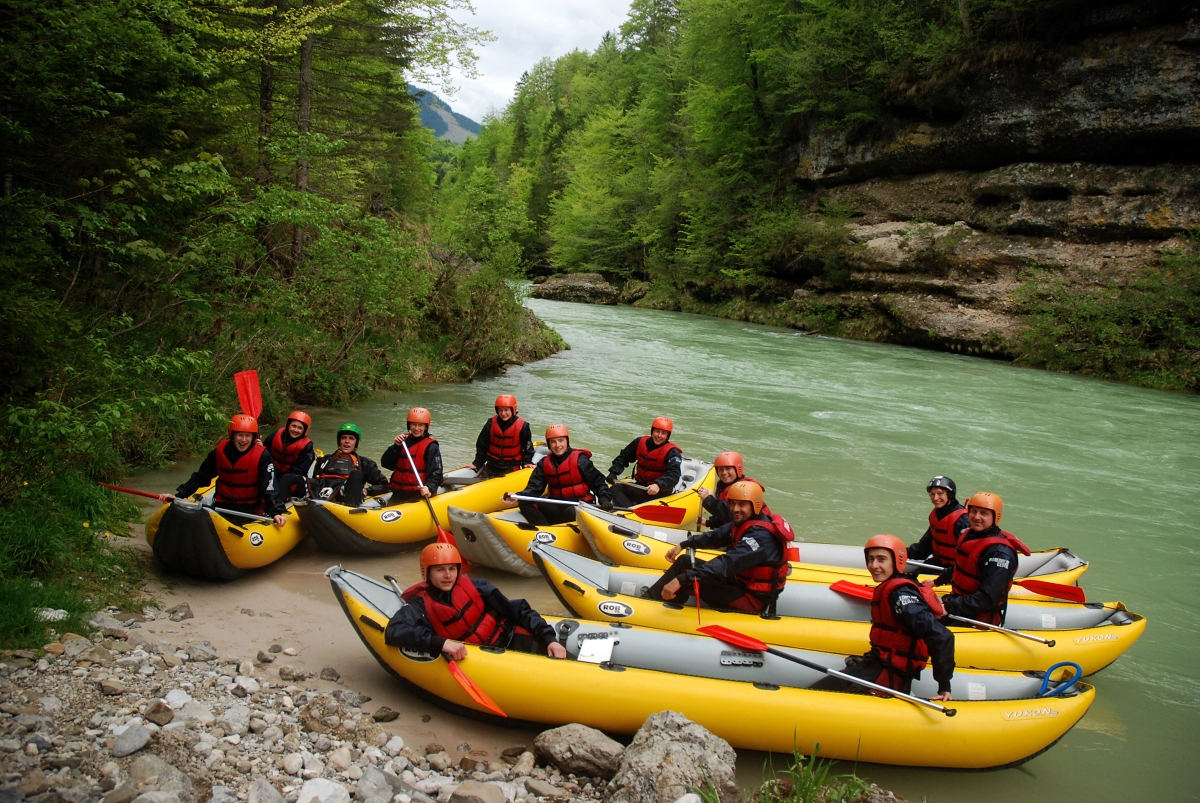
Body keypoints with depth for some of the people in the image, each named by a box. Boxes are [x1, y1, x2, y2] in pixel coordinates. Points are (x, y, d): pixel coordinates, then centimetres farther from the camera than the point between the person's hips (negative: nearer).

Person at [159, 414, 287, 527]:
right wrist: (178, 495, 3)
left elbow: (268, 489, -17)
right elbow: (200, 477, 9)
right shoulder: (220, 451, -2)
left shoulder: (262, 456, -13)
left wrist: (275, 512, -31)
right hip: (222, 505, 4)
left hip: (249, 509, -4)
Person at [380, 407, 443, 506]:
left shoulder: (431, 447, -3)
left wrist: (429, 488, -30)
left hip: (418, 495, -5)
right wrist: (397, 446, -8)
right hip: (398, 494, 5)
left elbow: (436, 474, -11)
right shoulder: (404, 441, 13)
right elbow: (385, 464, 5)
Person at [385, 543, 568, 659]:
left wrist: (549, 638, -8)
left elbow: (517, 610, 4)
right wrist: (442, 643, -34)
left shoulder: (473, 586, 3)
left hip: (510, 638, 3)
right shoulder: (421, 605, -4)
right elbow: (393, 632, -23)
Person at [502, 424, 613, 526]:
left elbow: (598, 481, -2)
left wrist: (604, 498, -21)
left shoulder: (579, 460, -4)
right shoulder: (544, 464, 9)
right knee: (526, 504, -14)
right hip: (557, 506, 5)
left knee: (572, 512, -39)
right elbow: (534, 488, 3)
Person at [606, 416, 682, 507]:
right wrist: (613, 472, 4)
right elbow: (624, 457, 17)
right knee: (615, 489, -18)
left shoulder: (672, 452, -11)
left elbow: (674, 475, -26)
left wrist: (658, 485, -43)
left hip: (661, 491, -6)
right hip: (640, 485, 6)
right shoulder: (640, 442, 4)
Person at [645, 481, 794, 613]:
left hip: (752, 599, -10)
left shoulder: (760, 535, -26)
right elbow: (717, 536, 14)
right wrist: (683, 545, 3)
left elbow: (728, 563, -38)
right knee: (684, 563, 8)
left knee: (688, 580, -19)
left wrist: (682, 579, -45)